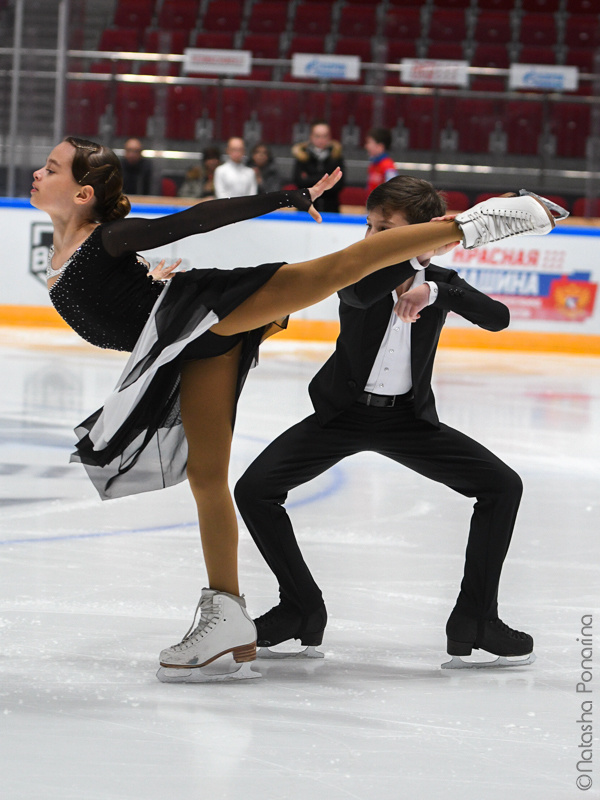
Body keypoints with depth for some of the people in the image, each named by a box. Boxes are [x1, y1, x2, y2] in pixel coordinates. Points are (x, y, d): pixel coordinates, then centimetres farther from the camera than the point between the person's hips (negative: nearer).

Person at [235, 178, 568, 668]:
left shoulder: (439, 282, -6)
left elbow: (498, 318, -24)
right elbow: (358, 292, -39)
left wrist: (431, 291, -35)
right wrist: (417, 256, -39)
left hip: (408, 418, 1)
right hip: (344, 414, -1)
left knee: (502, 486, -13)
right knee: (254, 489, -17)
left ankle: (474, 619, -5)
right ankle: (302, 609, 0)